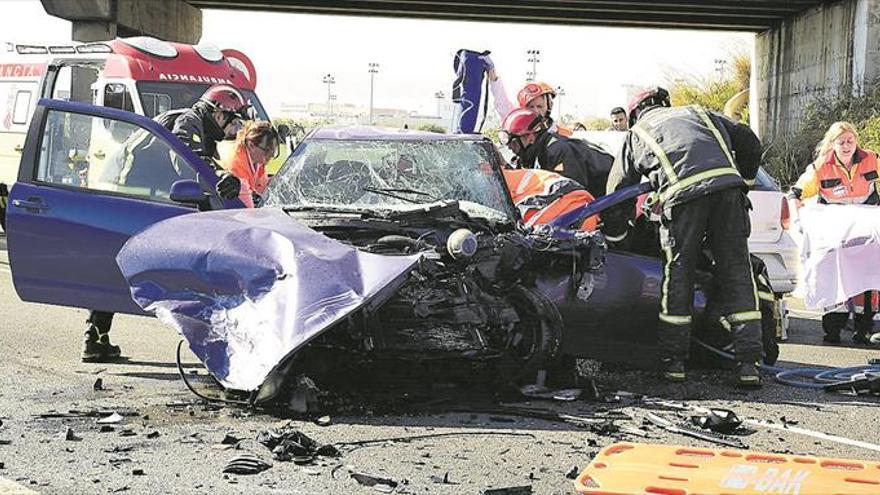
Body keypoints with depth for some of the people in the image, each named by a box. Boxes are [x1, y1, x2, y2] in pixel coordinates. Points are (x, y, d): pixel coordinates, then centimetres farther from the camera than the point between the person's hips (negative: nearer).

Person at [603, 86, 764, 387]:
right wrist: (744, 179, 42)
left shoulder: (636, 134, 28)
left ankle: (673, 361, 13)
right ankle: (748, 363, 1)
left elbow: (618, 190, 26)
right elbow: (749, 142, 30)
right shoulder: (698, 114, 35)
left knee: (678, 275, 9)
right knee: (736, 274, 5)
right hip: (727, 186, 2)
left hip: (682, 195, -2)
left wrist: (613, 238, 36)